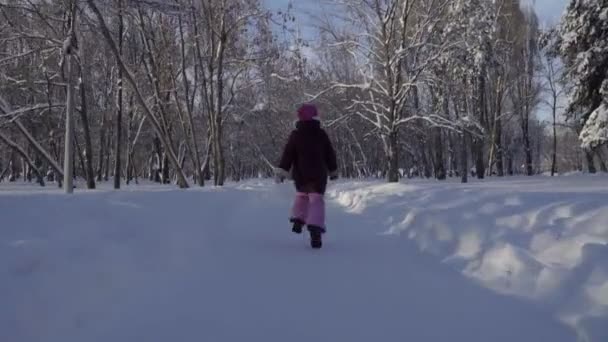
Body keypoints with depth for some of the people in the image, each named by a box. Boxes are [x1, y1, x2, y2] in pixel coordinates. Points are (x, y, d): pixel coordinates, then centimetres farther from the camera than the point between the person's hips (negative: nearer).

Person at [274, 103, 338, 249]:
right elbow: (330, 154, 7)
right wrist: (333, 170, 19)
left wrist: (282, 170, -6)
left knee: (301, 195, 26)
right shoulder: (321, 134, 2)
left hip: (300, 175, 1)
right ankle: (315, 228, -22)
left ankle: (298, 220, 13)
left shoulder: (295, 135, -1)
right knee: (316, 200, -4)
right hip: (318, 175, -1)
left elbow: (288, 154, -6)